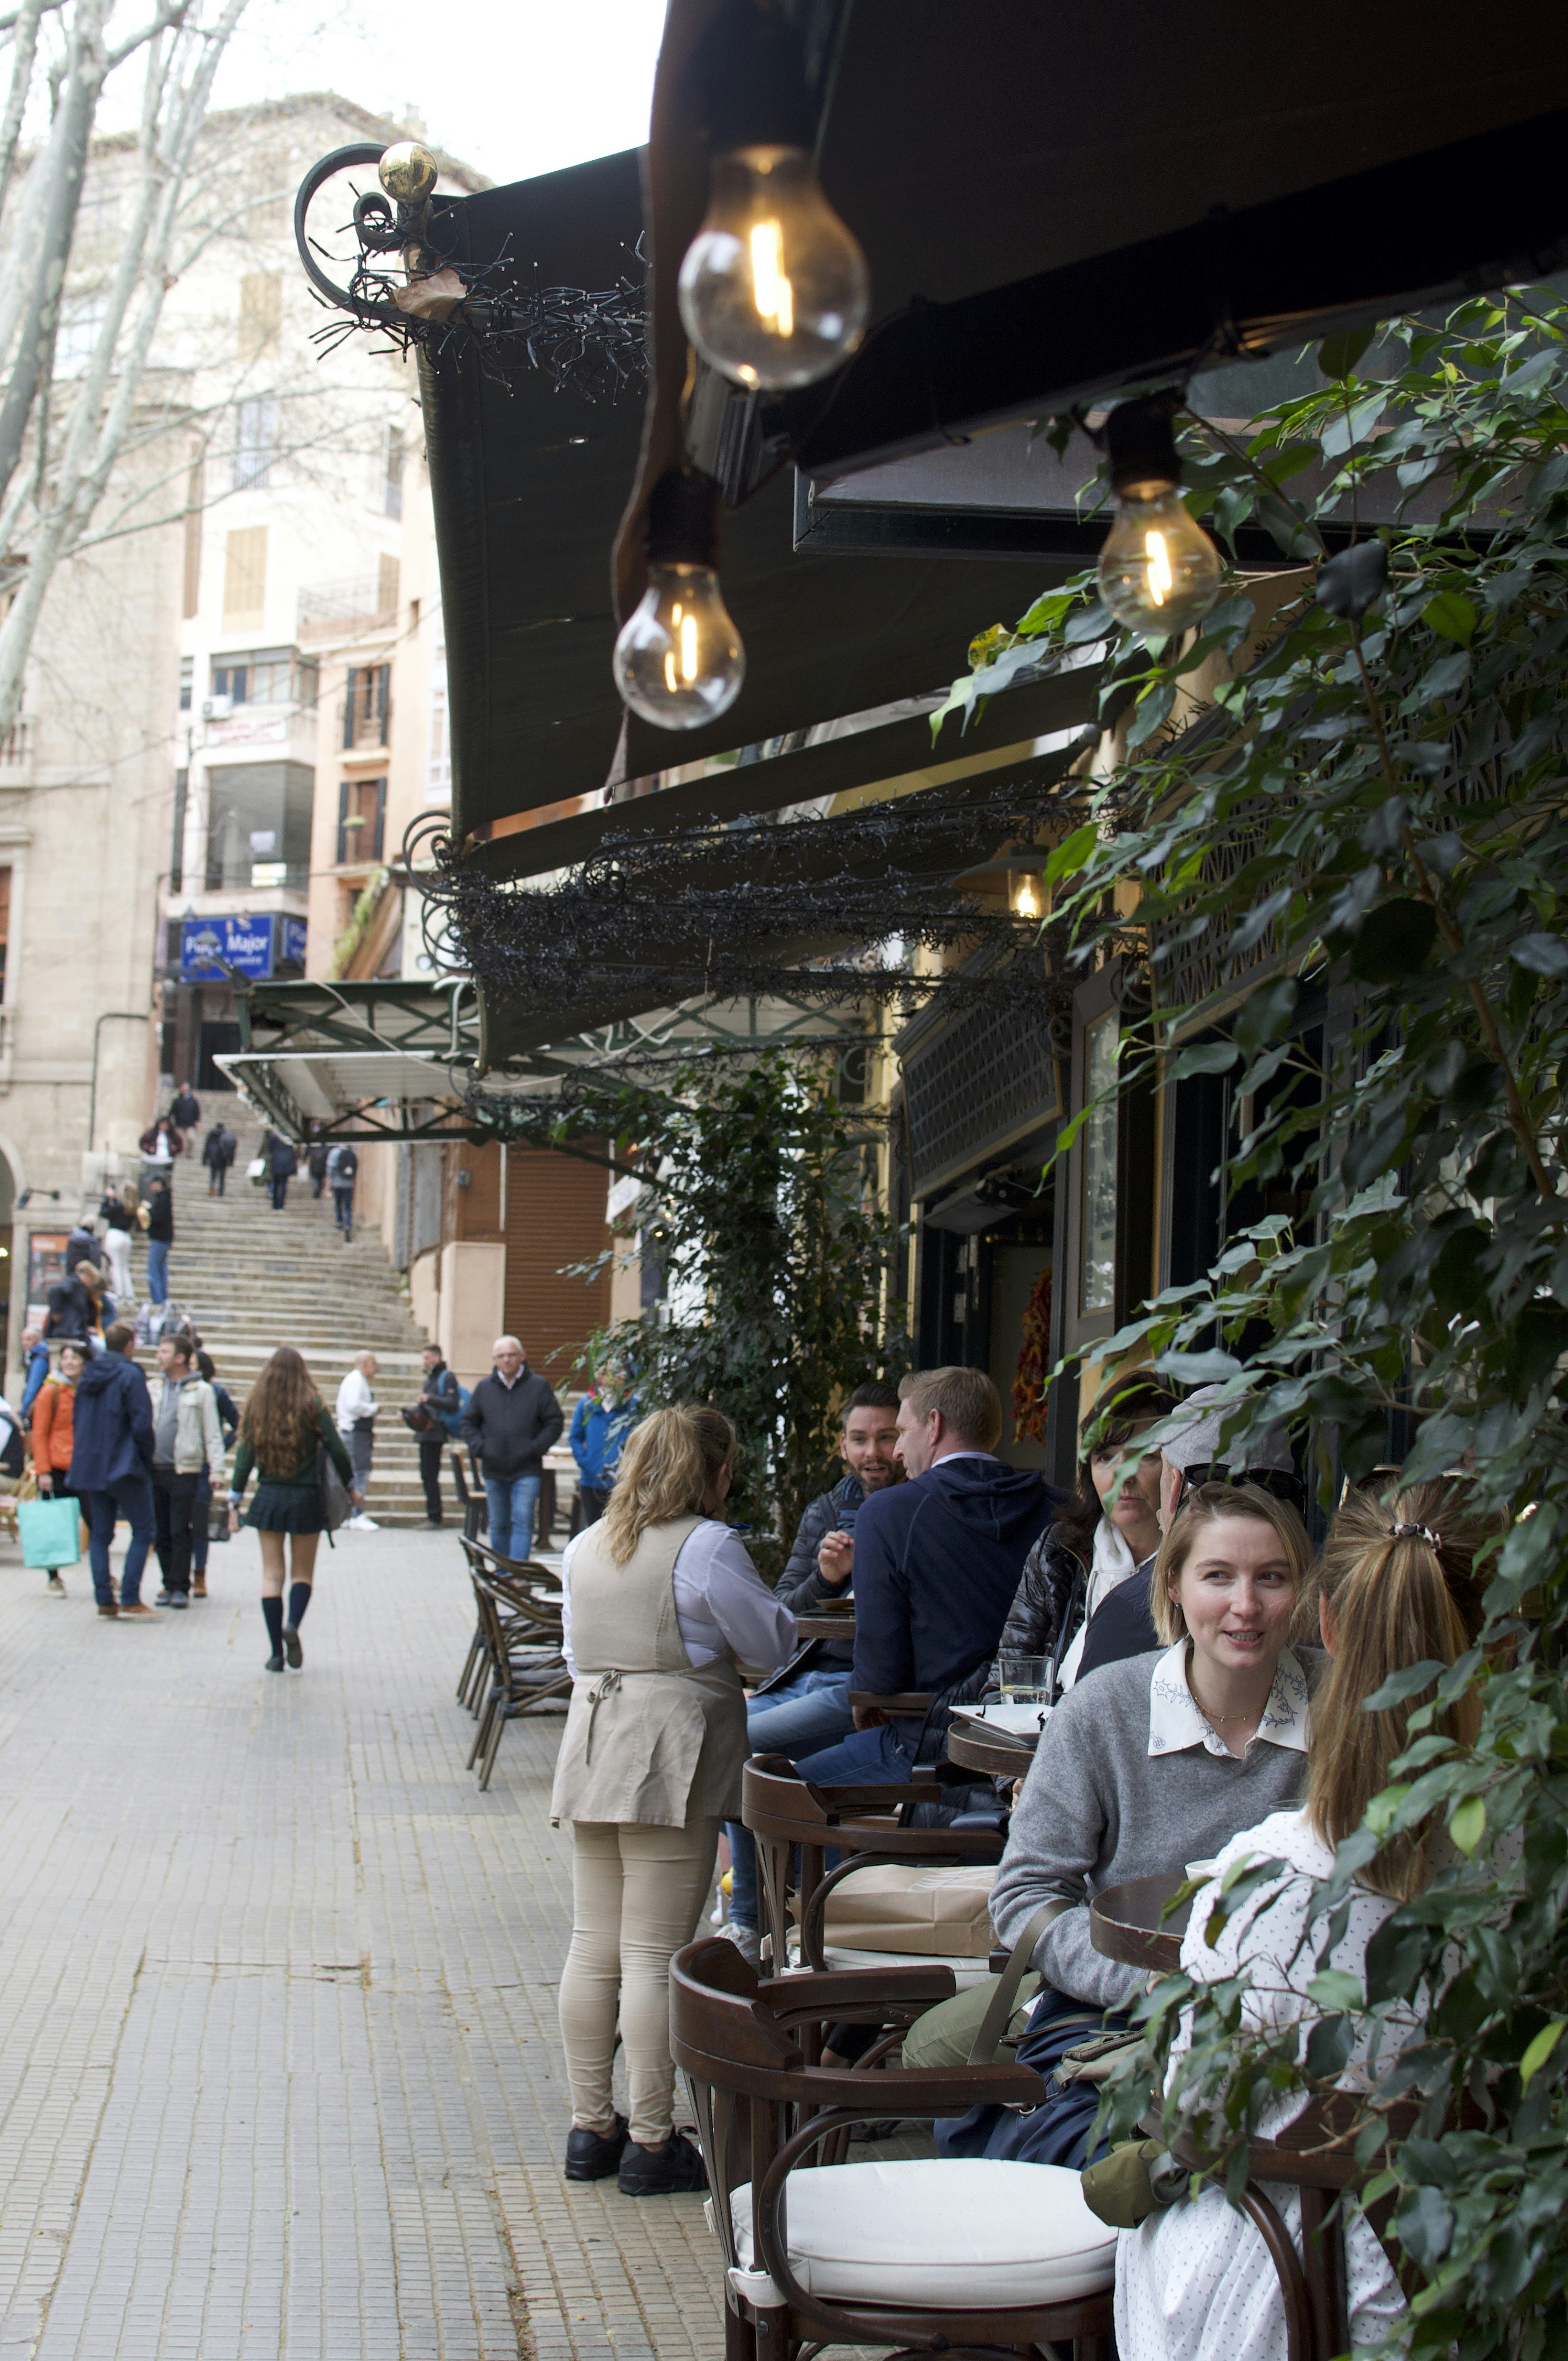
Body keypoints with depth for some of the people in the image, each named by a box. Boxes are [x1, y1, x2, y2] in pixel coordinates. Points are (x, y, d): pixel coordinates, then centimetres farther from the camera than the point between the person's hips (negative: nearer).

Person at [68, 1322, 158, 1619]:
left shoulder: (88, 1375, 10)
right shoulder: (130, 1376, -12)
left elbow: (78, 1421, 15)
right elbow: (142, 1424, -17)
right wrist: (147, 1460, -3)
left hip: (89, 1467, 7)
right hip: (124, 1468, -7)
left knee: (99, 1534, 12)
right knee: (142, 1531, 0)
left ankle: (104, 1600, 9)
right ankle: (130, 1601, -7)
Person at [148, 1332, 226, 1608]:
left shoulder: (201, 1391, 1)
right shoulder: (154, 1388, 13)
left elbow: (212, 1434, 0)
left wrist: (216, 1469, -7)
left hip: (184, 1470, -5)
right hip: (155, 1469, 5)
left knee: (180, 1532, -4)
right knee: (161, 1533, 7)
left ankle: (180, 1587, 1)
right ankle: (169, 1585, 14)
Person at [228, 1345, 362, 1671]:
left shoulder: (257, 1409, 0)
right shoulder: (313, 1408, -5)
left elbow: (244, 1457, 0)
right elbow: (337, 1451, -3)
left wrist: (234, 1503, 6)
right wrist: (351, 1488, 11)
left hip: (269, 1498, 1)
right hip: (306, 1498, -1)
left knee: (272, 1574, 7)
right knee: (303, 1573, 11)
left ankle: (277, 1652, 4)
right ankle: (293, 1625, -17)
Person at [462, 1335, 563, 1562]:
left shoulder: (539, 1386, 0)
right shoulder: (484, 1388, 7)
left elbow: (555, 1421, 1)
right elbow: (469, 1423, 14)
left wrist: (536, 1448, -10)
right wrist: (480, 1448, -2)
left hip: (527, 1471, -3)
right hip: (494, 1470, 3)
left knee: (523, 1522, -12)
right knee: (498, 1525, 12)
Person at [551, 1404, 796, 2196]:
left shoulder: (585, 1546, 12)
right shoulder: (706, 1545, -9)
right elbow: (772, 1642, -3)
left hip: (593, 1744, 7)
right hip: (672, 1756, -7)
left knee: (594, 1948, 11)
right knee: (653, 1956, -3)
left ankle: (590, 2128, 18)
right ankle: (650, 2142, 3)